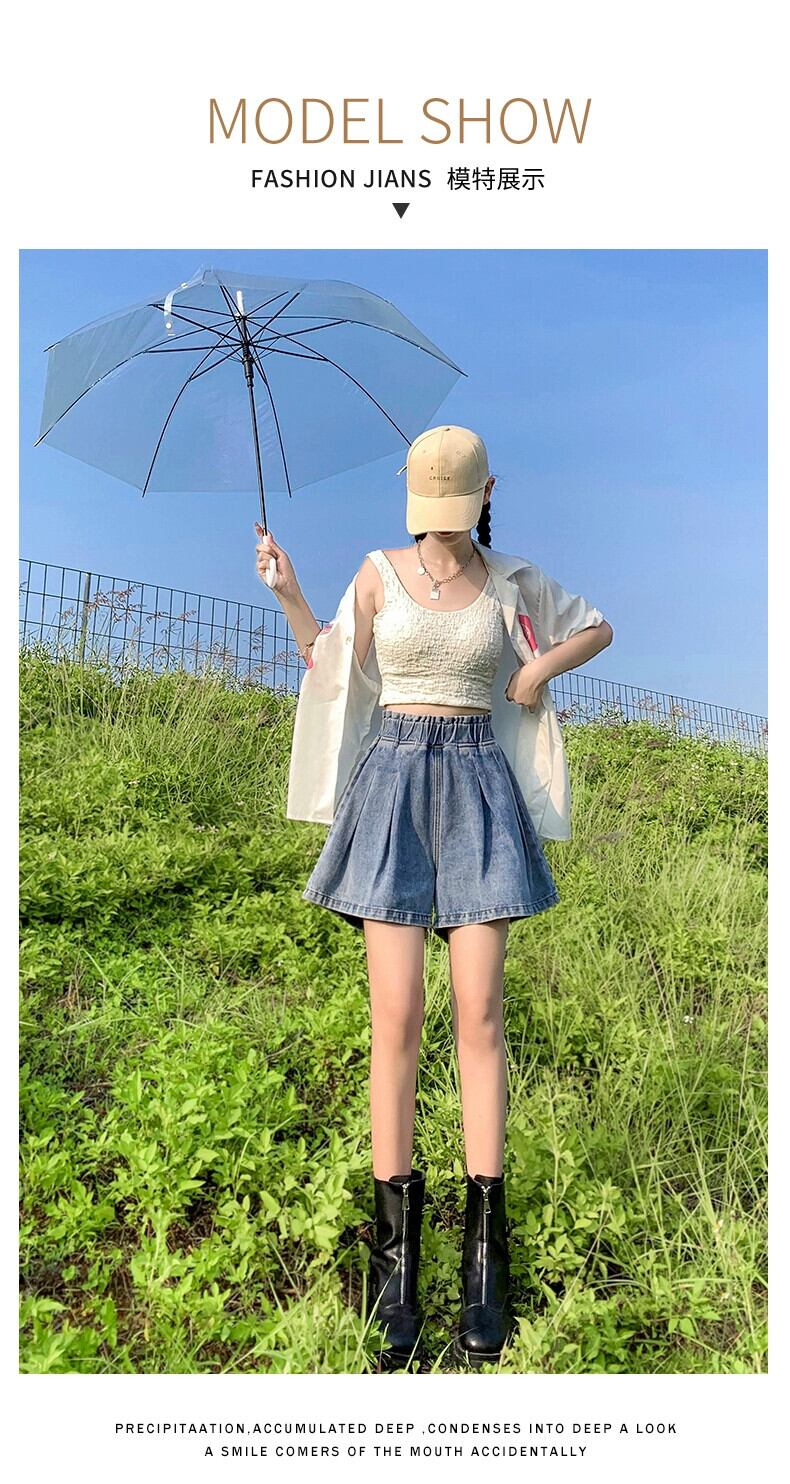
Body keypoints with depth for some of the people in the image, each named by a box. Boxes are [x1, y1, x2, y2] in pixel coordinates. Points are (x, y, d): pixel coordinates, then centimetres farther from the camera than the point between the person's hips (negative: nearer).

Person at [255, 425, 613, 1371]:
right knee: (396, 1018, -6)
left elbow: (598, 627, 23)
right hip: (393, 785, 0)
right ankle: (394, 1255, 5)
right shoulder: (379, 573, 10)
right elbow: (334, 675, 11)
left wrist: (544, 664, 4)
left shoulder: (511, 582, 10)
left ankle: (485, 1262, 5)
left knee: (478, 1015, -5)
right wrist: (288, 596, 0)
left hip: (477, 788, 0)